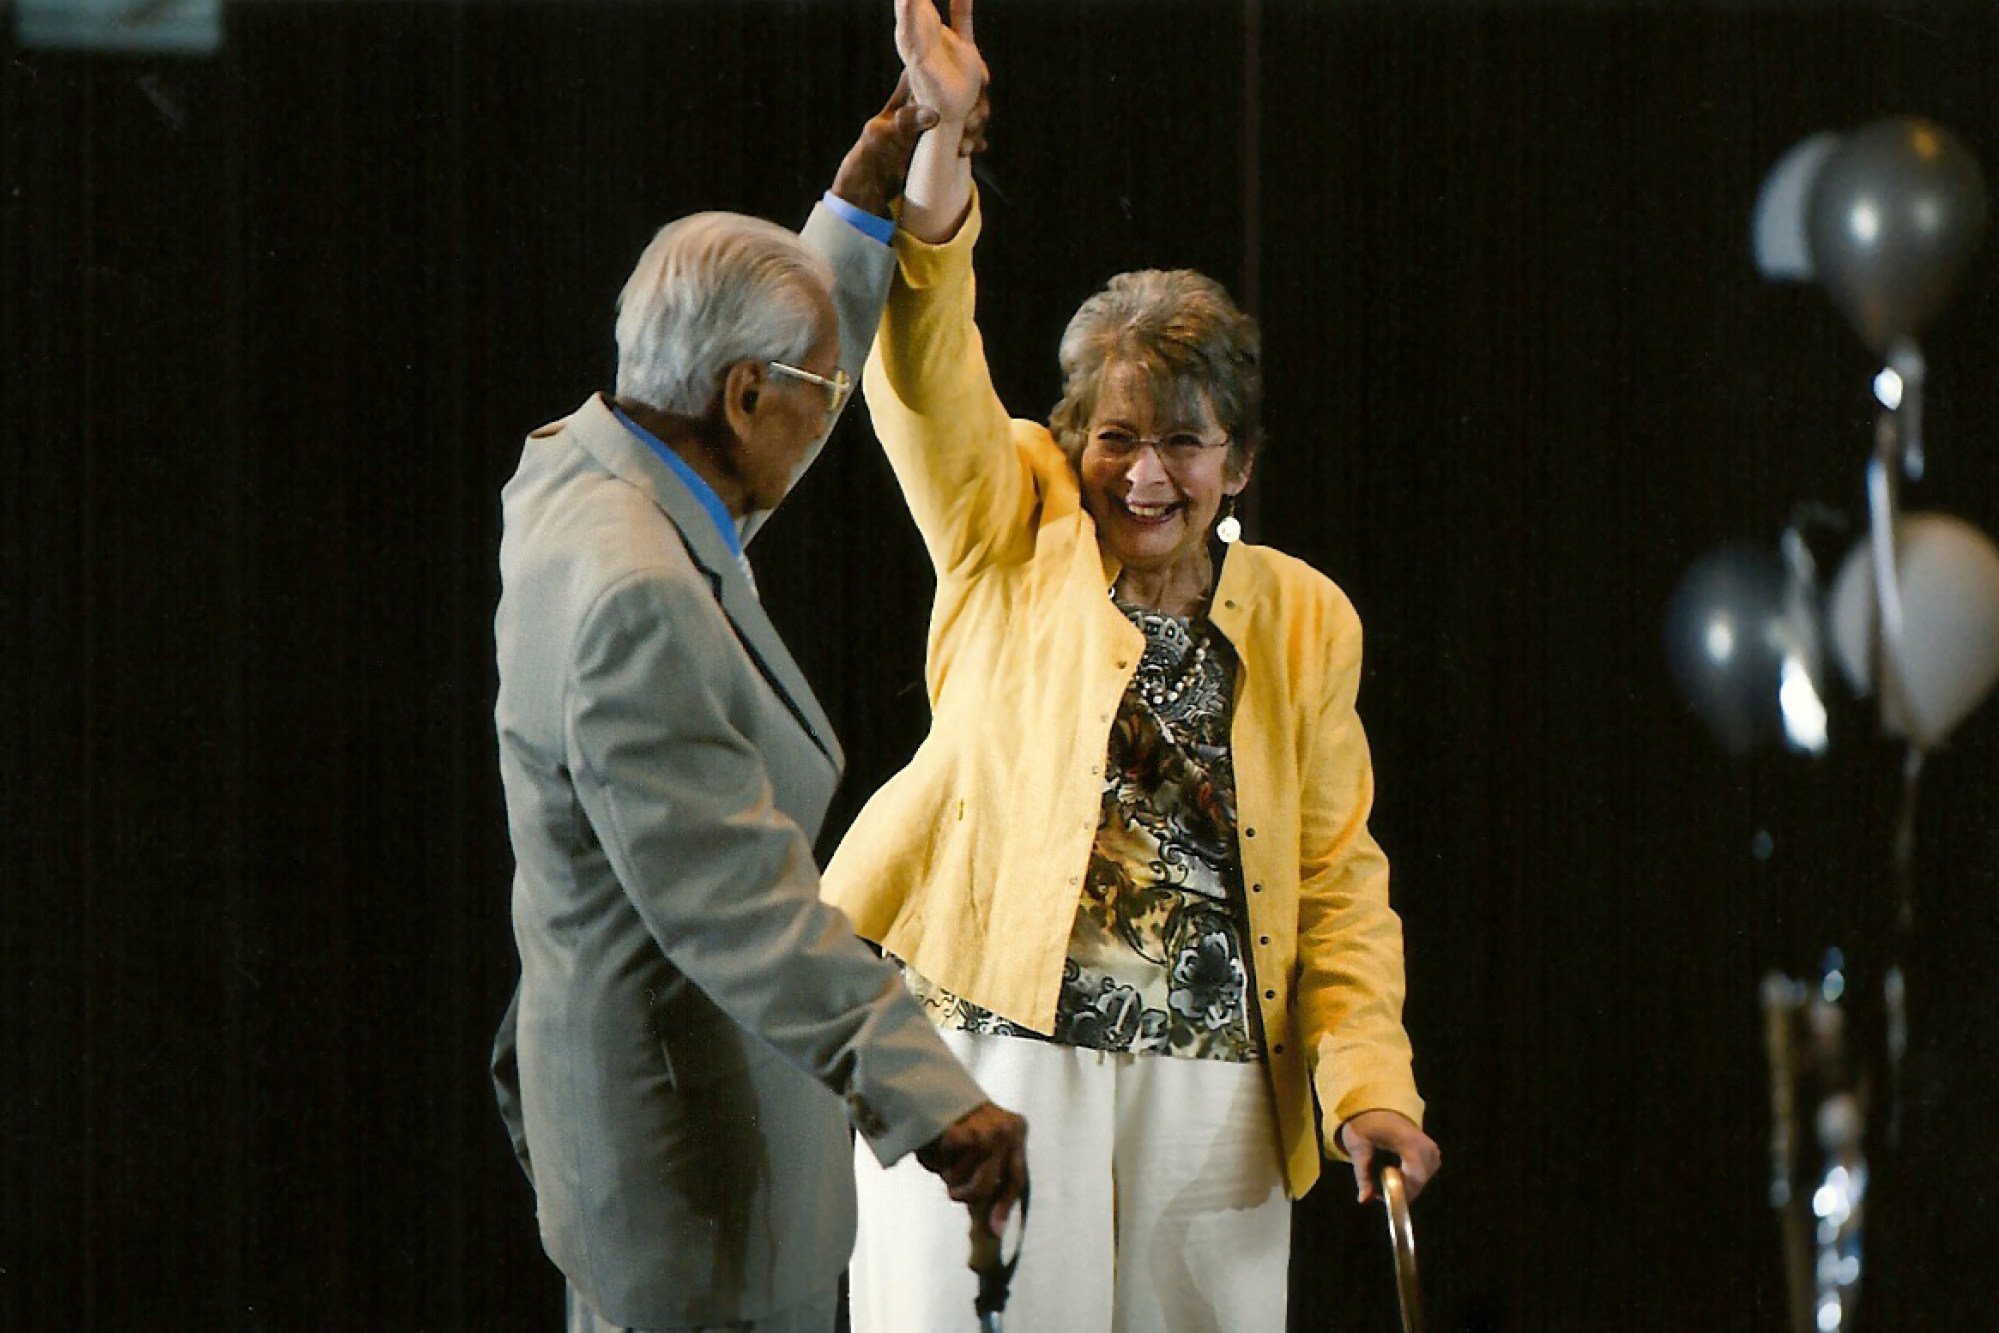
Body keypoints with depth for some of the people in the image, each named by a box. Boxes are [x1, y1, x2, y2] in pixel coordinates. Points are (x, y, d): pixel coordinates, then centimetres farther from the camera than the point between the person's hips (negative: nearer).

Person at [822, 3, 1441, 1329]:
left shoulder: (1303, 619, 10)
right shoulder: (1014, 538, 5)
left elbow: (1338, 873, 10)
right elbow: (932, 378, -12)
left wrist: (1367, 1077, -3)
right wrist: (938, 141, -26)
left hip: (1208, 1089, 2)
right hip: (993, 1057, -2)